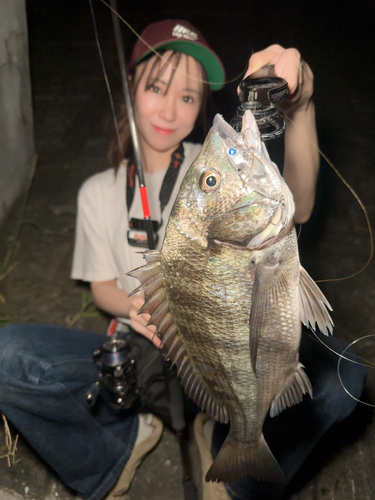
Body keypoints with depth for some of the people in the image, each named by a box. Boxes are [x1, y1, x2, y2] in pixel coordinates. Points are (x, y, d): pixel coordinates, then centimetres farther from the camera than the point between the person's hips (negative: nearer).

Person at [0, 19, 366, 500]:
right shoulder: (99, 191, 6)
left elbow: (294, 209, -24)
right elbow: (102, 286, 11)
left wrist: (300, 107, -41)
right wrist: (134, 307, -13)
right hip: (139, 353, 2)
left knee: (336, 373, -30)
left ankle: (223, 438, 0)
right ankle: (129, 433, 2)